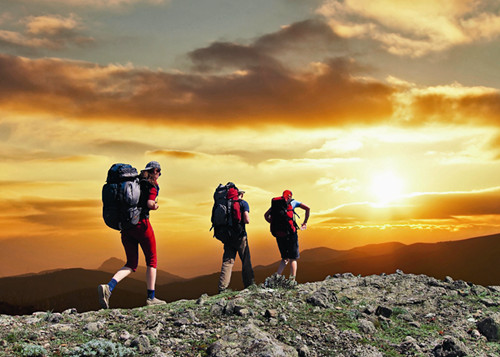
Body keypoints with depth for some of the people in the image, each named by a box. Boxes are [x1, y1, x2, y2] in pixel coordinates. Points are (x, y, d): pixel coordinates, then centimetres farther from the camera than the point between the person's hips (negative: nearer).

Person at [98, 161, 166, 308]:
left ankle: (108, 287, -13)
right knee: (151, 261, 9)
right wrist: (155, 206, 5)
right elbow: (150, 204, -15)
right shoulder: (153, 185, 0)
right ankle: (151, 298, 7)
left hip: (125, 227, 6)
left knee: (131, 264, 10)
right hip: (141, 224, -6)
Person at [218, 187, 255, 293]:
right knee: (246, 262, 7)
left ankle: (222, 288, -4)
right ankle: (249, 286, 11)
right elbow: (247, 220, -11)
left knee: (227, 262, 3)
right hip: (240, 236, -4)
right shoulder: (243, 203, -3)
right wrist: (242, 220, 8)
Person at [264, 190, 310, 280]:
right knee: (293, 258, 6)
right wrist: (305, 223, 6)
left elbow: (266, 215, 10)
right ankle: (292, 280, -2)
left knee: (285, 258, 17)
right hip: (290, 232, -3)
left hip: (279, 233, 3)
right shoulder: (293, 202, 8)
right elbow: (307, 209, 1)